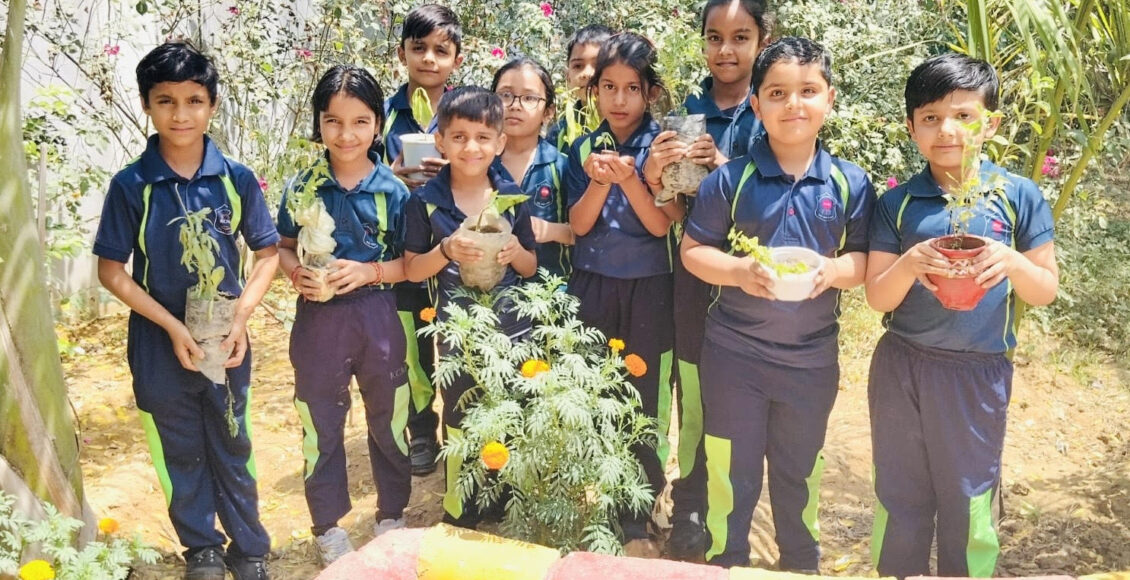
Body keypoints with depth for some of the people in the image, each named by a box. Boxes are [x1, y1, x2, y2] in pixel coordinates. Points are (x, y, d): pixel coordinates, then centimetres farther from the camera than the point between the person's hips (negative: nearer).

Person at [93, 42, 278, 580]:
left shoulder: (237, 178, -7)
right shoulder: (130, 185, -10)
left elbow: (267, 253, 0)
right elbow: (112, 271, -7)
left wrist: (240, 318, -12)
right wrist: (173, 327, -14)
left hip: (227, 339, 1)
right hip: (159, 343, 0)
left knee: (232, 449, 13)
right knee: (180, 451, 14)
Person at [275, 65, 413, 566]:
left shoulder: (393, 191, -6)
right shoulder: (302, 188, -3)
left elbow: (410, 263, -2)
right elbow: (284, 247, 6)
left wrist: (368, 271, -19)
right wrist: (295, 273, -15)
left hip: (378, 319, 0)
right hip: (318, 318, 1)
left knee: (389, 422, 14)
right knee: (321, 426, 13)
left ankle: (391, 514, 35)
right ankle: (328, 523, 32)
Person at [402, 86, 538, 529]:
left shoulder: (512, 197, 1)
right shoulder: (426, 201, -5)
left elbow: (531, 267, 8)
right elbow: (413, 270, -1)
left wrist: (516, 251, -14)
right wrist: (446, 250, -19)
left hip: (511, 329, 2)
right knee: (459, 426, 9)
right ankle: (458, 518, 26)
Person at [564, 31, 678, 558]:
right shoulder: (582, 149, 3)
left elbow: (661, 226, -9)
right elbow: (578, 225, -1)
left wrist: (630, 180, -24)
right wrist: (598, 182, -19)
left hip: (646, 291, -2)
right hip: (592, 287, 2)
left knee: (642, 405, 2)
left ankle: (636, 523, 15)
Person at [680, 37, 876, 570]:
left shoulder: (850, 183, -4)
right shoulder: (731, 179, -9)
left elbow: (864, 259, 2)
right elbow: (692, 250, -4)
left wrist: (835, 270, -20)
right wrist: (738, 270, -22)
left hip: (812, 357, 2)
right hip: (734, 351, -1)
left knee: (799, 472, 20)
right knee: (731, 472, 12)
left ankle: (802, 565, 41)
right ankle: (724, 563, 32)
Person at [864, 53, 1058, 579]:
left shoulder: (1019, 196, -3)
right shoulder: (896, 203, -2)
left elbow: (1046, 291, 1)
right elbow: (878, 298, -2)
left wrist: (1012, 262, -20)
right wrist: (910, 264, -22)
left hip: (978, 373, -1)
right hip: (901, 367, 1)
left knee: (969, 504, 10)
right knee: (898, 498, 13)